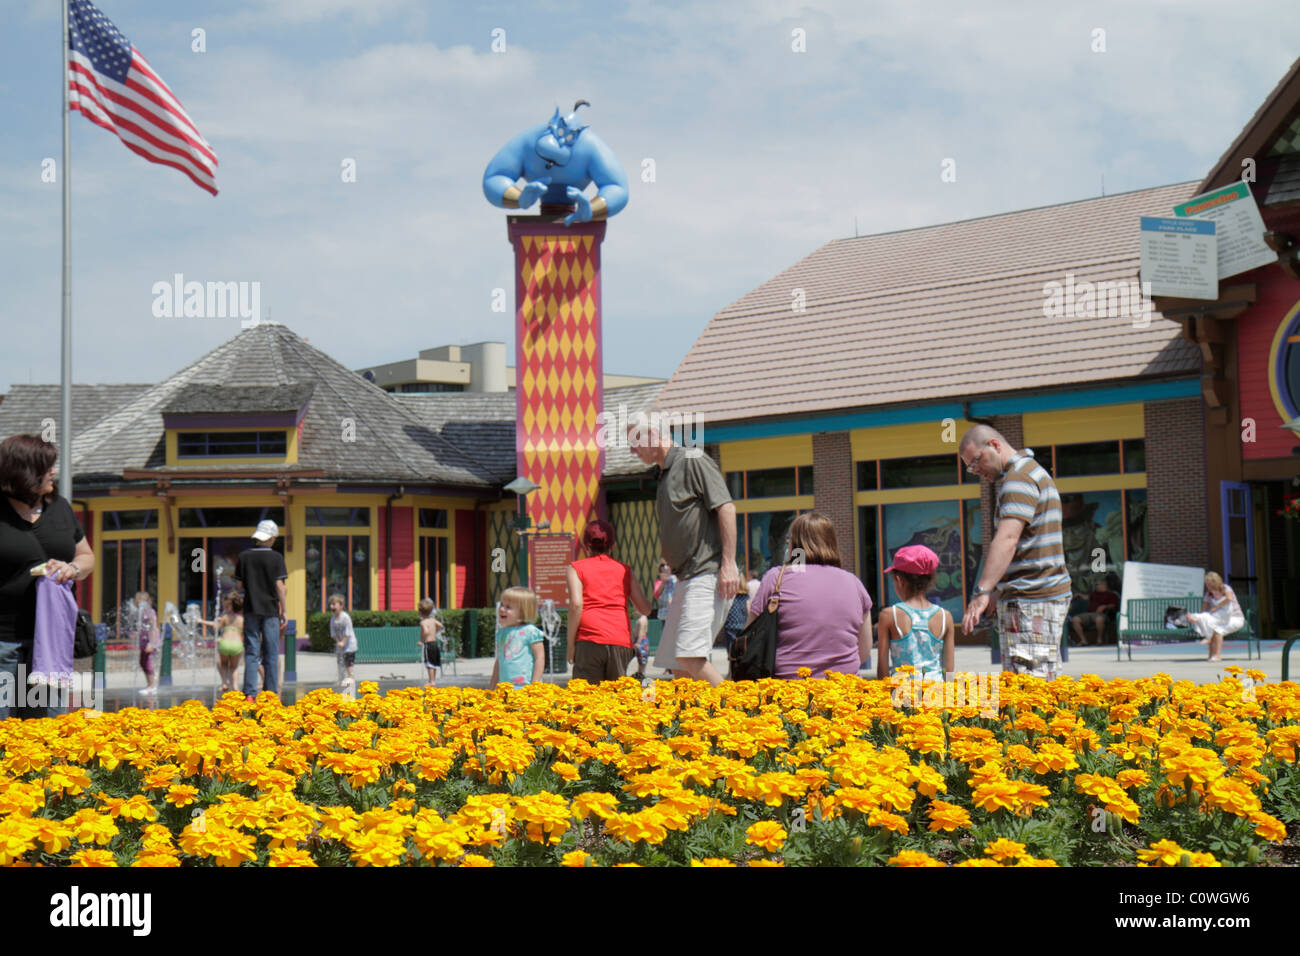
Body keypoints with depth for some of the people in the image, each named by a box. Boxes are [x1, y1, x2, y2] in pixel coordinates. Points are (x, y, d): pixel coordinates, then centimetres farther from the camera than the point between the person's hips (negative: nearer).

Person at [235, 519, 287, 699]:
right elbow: (279, 585, -7)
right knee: (271, 654, 5)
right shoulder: (276, 557, -6)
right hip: (270, 610, -2)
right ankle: (270, 693, 6)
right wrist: (283, 611, -1)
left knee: (251, 652, 3)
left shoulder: (244, 556, 3)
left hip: (250, 609, 2)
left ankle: (249, 693, -7)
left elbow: (240, 583, 6)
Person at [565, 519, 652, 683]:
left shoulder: (577, 568, 10)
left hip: (590, 640, -3)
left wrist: (571, 644, -2)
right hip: (622, 642, 3)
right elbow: (645, 609, 13)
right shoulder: (624, 570, 18)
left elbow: (576, 604, -6)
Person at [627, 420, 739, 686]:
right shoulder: (665, 474, 21)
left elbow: (726, 508, -14)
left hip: (708, 575, -10)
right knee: (677, 664, 6)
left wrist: (729, 564, -20)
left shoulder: (693, 461, -6)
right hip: (686, 579, 10)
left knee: (689, 655, -22)